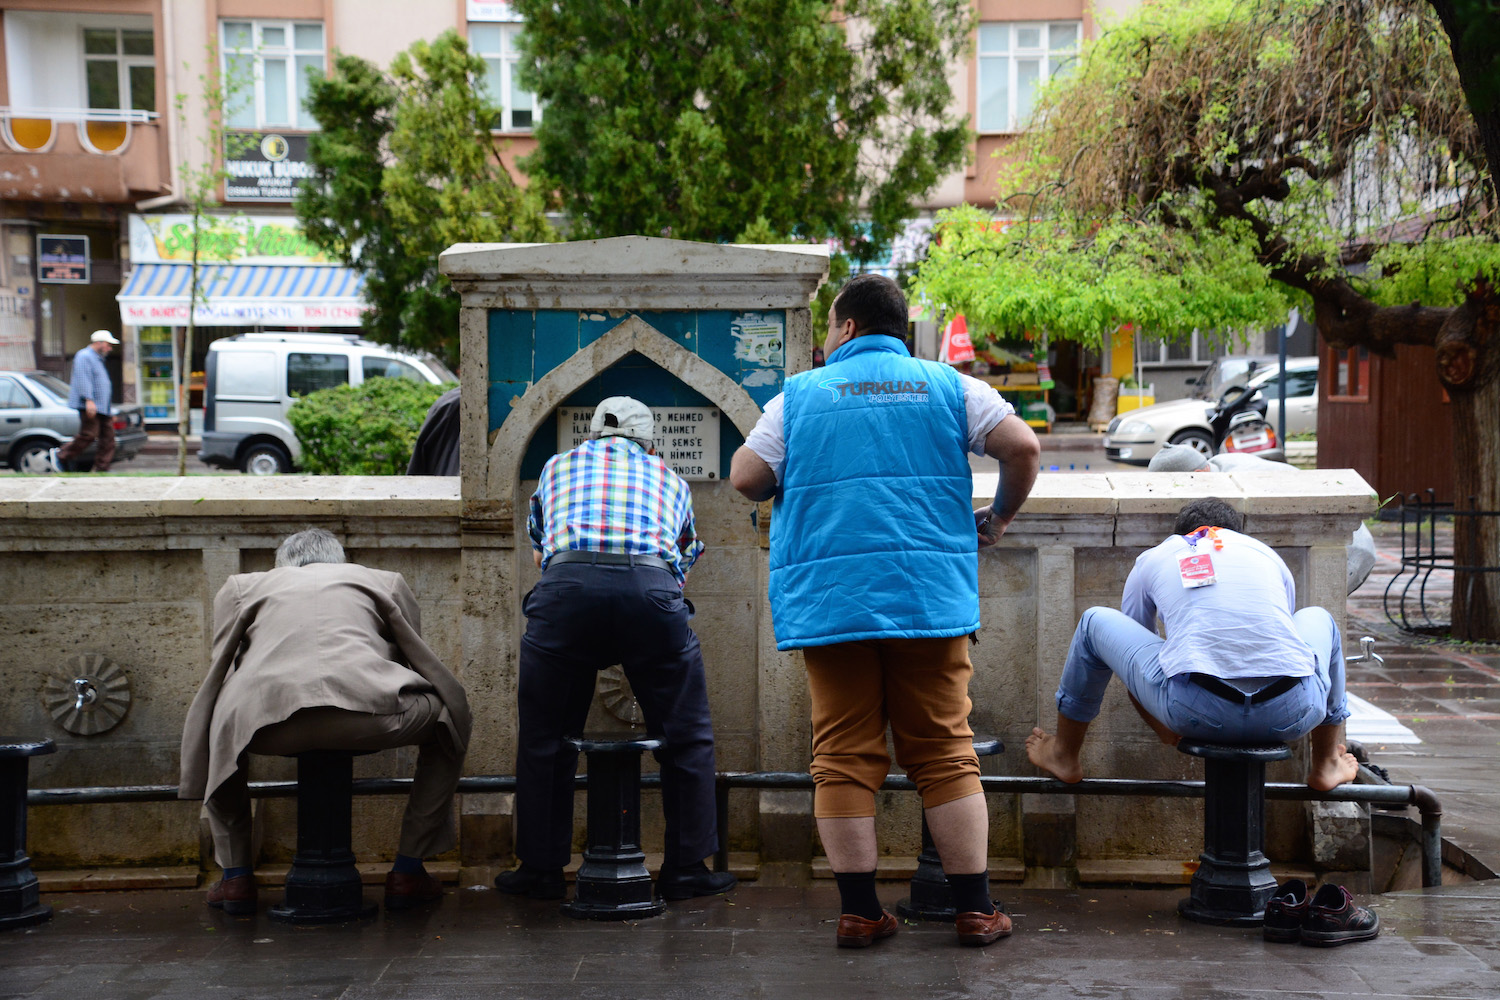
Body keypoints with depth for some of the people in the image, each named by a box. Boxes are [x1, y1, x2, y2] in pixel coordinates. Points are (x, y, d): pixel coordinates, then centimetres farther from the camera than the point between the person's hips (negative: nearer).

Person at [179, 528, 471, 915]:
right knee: (450, 716, 30)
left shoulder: (240, 586, 35)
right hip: (367, 714, -1)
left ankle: (236, 877, 32)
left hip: (268, 723, 2)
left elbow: (222, 672, 36)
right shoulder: (388, 582, 35)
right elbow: (415, 660, 39)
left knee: (222, 729, 38)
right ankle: (407, 873, 27)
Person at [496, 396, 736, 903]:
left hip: (566, 587, 0)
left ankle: (541, 870, 19)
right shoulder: (669, 478, 32)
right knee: (686, 735, 16)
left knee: (544, 737, 15)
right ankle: (687, 869, 19)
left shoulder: (560, 465, 33)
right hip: (652, 587, 0)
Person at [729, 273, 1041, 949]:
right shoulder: (946, 386, 9)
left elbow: (745, 478, 4)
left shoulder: (801, 394, 8)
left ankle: (859, 912, 4)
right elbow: (1023, 447, 2)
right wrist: (999, 517, 17)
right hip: (929, 596, 1)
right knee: (945, 752, 6)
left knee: (844, 757, 4)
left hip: (827, 601, 0)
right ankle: (976, 910, 7)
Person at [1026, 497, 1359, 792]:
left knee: (1096, 623, 25)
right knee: (1319, 619, 38)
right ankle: (1326, 765, 44)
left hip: (1195, 709, -2)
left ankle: (1064, 756, 38)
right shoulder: (1267, 554, 29)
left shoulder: (1153, 559, 26)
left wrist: (1165, 733, 51)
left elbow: (1131, 654, 35)